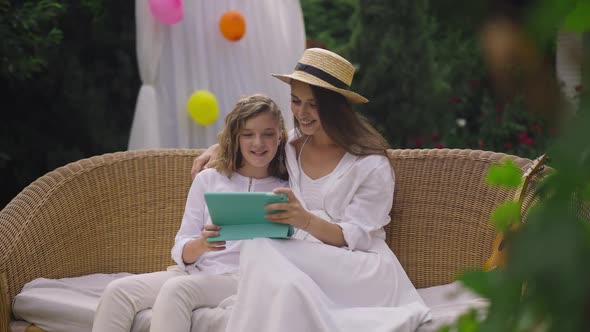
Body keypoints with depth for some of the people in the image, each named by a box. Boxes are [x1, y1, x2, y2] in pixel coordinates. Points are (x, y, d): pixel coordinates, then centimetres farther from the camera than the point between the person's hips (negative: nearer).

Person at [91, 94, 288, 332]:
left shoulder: (284, 190, 10)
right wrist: (201, 244, -13)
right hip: (195, 272, 4)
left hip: (242, 277, -4)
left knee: (176, 288, -34)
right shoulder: (207, 180, 15)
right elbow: (182, 253, 9)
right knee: (118, 290, -22)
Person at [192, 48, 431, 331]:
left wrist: (306, 221, -29)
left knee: (261, 250, -31)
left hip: (357, 270, -3)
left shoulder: (371, 165, -5)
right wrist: (221, 146, 16)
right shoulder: (290, 144, 11)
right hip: (301, 259, 3)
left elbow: (355, 238, -11)